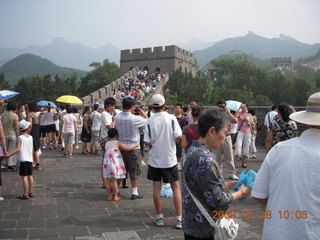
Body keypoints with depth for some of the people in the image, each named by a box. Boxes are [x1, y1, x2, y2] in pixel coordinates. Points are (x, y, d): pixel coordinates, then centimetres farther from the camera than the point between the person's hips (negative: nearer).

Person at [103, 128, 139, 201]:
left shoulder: (107, 143, 9)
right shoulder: (118, 143, -6)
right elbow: (128, 148, -10)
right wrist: (136, 145, 3)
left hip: (107, 163, 5)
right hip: (115, 164, -5)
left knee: (108, 180, 9)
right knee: (114, 180, 1)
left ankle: (109, 196, 16)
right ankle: (115, 196, 9)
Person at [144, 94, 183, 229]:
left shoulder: (149, 122, -7)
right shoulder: (171, 118, -9)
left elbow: (147, 143, -10)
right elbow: (179, 137, -14)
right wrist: (172, 141, 7)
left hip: (154, 159, 1)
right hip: (170, 159, -1)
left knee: (156, 187, 11)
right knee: (176, 187, 9)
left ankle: (159, 218, 19)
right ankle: (179, 219, 8)